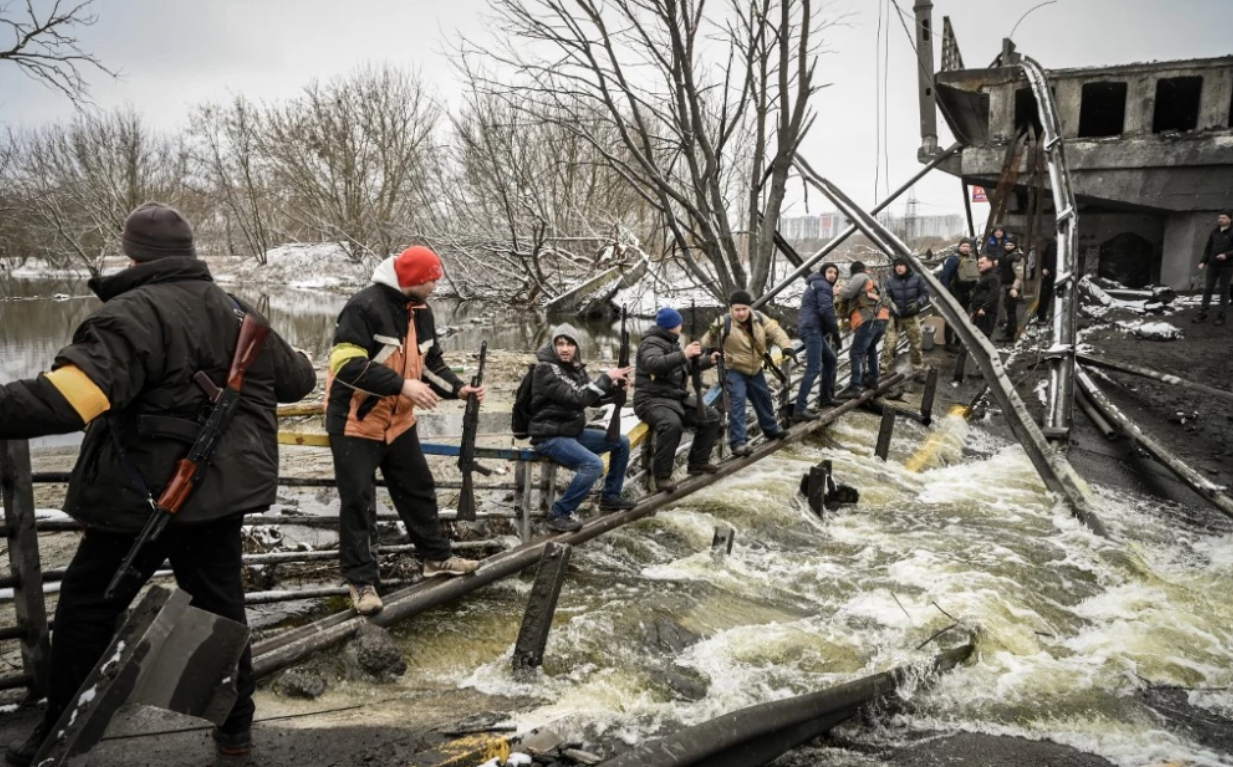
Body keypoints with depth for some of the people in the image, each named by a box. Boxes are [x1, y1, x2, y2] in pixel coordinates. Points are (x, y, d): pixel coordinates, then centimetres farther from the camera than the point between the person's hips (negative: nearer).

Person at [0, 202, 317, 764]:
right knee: (220, 605, 16)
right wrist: (297, 360, 43)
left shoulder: (135, 313, -15)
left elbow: (72, 392, -31)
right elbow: (295, 379, 21)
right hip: (223, 493, 7)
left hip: (144, 496, -6)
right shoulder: (238, 314, 8)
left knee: (87, 607, 12)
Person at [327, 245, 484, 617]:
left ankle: (437, 556, 32)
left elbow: (431, 362, 13)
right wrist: (402, 385, -31)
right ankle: (361, 580, 12)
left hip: (399, 421, 8)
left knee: (419, 489, 16)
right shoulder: (365, 306, -22)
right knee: (357, 501, 0)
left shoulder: (421, 311, 4)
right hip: (354, 422, -8)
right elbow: (347, 365, -28)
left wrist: (458, 388, -3)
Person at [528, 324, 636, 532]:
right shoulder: (546, 369, -18)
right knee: (593, 464, -30)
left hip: (573, 431, 9)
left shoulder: (575, 368, 8)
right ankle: (559, 514, -17)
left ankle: (610, 497, 21)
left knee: (621, 442, 11)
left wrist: (616, 383, -5)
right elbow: (576, 399, -27)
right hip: (550, 437, -9)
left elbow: (593, 398, 13)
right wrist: (607, 377, -23)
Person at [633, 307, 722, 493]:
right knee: (672, 424, -39)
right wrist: (683, 354, -40)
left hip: (678, 398, 10)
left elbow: (688, 365, 31)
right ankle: (662, 475, -28)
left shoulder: (672, 343, 17)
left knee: (712, 417, 4)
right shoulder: (652, 343, -14)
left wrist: (708, 361, 18)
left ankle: (698, 462, 14)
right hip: (653, 401, -10)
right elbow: (653, 364, -37)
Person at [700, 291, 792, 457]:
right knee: (737, 403, -21)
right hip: (733, 370, -6)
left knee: (764, 398, 22)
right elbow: (707, 344, -24)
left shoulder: (759, 318, -8)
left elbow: (775, 331, -8)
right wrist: (712, 334, -47)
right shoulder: (724, 323, -23)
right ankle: (738, 442, -19)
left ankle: (771, 429, 46)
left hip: (754, 369, 6)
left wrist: (786, 346, -26)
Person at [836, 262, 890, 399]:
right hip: (880, 319, 9)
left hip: (869, 320, -9)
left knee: (856, 353, -14)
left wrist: (838, 292, 14)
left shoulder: (860, 277, 6)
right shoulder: (870, 281, 32)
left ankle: (855, 387, -23)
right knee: (870, 348, 30)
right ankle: (872, 379, 33)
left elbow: (847, 293, -6)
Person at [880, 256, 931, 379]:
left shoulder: (916, 278, -5)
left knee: (916, 345, 11)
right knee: (889, 344, -11)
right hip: (895, 317, -2)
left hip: (912, 317, 2)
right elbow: (884, 296, -16)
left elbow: (925, 294, 0)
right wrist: (891, 305, -35)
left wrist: (917, 303, -17)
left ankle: (919, 371, 24)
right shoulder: (890, 280, -10)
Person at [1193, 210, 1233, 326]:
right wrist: (1203, 261, 5)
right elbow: (1208, 248, 13)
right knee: (1207, 288, 4)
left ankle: (1221, 315, 6)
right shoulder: (1214, 232, 9)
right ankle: (1202, 313, 8)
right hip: (1213, 265, 4)